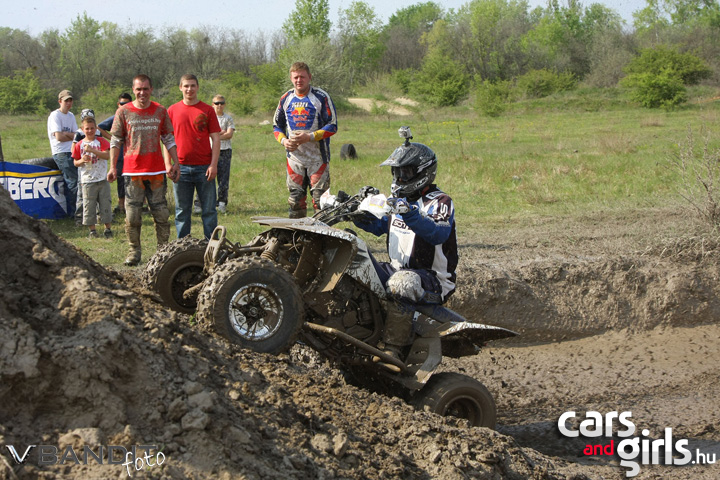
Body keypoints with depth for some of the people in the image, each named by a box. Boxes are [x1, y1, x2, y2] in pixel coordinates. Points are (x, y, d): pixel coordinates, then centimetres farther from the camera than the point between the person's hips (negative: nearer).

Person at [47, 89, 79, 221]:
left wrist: (66, 133, -9)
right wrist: (73, 136, 2)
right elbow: (59, 137, -13)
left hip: (73, 152, 7)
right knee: (73, 182, -14)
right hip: (61, 153, -7)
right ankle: (73, 214, -10)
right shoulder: (55, 115, -4)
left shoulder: (71, 116, 20)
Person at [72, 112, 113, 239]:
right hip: (87, 181, 0)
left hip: (102, 179, 0)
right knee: (89, 205, 0)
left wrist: (92, 150, -22)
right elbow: (75, 162, 9)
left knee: (105, 204, 3)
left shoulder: (101, 141, 2)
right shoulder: (79, 145, 4)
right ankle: (92, 230, 10)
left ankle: (107, 228, 13)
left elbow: (107, 155, -14)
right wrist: (82, 161, -13)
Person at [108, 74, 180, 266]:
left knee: (161, 213, 2)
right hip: (132, 171, -1)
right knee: (132, 213, -1)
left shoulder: (160, 111, 7)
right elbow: (115, 141, 5)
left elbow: (169, 140, 13)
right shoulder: (123, 112, 3)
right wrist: (113, 167, 0)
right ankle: (134, 251, 9)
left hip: (157, 171, 1)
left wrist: (175, 164, 7)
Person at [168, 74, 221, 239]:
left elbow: (216, 138, 3)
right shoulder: (172, 111, 7)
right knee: (182, 211, 5)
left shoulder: (207, 110, 4)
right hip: (181, 168, 1)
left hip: (204, 168, -1)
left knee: (209, 210, 2)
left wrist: (213, 164, -6)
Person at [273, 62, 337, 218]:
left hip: (317, 157, -4)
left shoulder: (321, 97, -4)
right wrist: (283, 140, -4)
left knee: (320, 199, -7)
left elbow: (332, 126, -5)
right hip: (294, 157, 4)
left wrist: (309, 137, -17)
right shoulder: (286, 98, 9)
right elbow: (277, 125, 18)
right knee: (295, 199, 6)